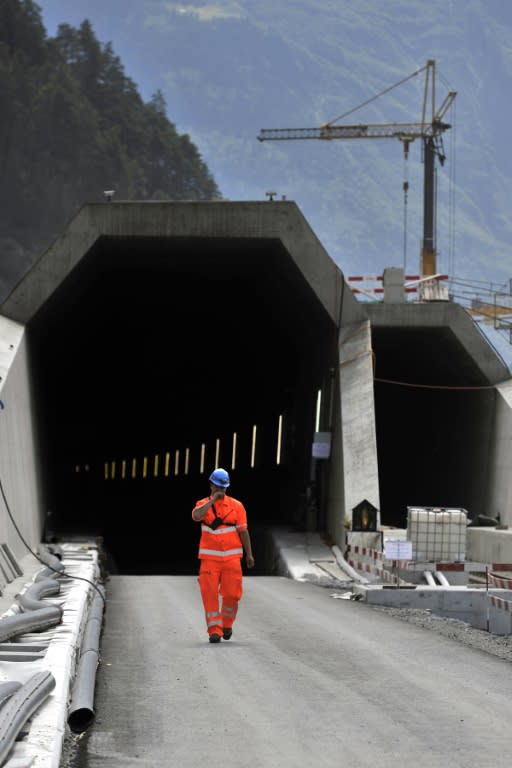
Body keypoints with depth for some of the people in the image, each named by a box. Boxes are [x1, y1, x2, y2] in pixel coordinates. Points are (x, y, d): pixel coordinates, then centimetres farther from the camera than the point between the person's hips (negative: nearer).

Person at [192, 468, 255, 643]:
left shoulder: (236, 506, 3)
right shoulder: (203, 504, 4)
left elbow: (243, 531, 3)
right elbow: (196, 516, -19)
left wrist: (249, 554, -2)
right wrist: (213, 500, -19)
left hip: (231, 558, 0)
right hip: (209, 558, 0)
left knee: (231, 594, -4)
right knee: (209, 594, -9)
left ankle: (227, 624, 22)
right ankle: (214, 630, -7)